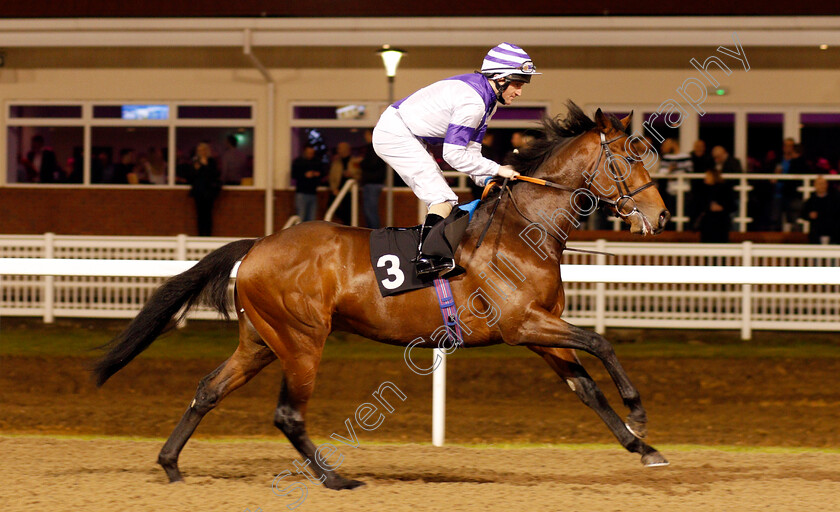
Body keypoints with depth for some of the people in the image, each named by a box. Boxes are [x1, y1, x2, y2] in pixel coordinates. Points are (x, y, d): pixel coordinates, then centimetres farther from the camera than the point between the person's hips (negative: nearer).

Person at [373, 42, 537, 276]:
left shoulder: (487, 98, 8)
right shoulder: (473, 100, -24)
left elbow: (471, 150, 10)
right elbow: (453, 154, -23)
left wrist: (488, 181, -1)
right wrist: (497, 169, -19)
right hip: (395, 133, -11)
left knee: (443, 200, 9)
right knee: (443, 200, -18)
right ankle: (427, 258, -27)